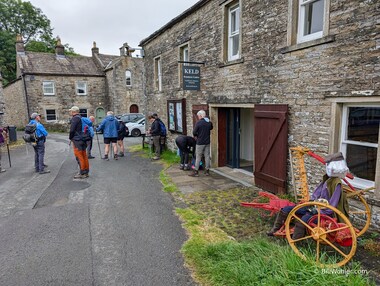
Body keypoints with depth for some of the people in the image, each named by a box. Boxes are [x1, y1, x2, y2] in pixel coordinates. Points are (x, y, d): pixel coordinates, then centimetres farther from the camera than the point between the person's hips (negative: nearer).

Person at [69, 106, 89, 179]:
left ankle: (82, 173, -1)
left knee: (79, 157, -4)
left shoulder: (75, 118, -12)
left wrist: (70, 138, 0)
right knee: (84, 156, 11)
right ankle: (86, 172, 17)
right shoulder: (81, 118, 15)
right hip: (83, 140, 9)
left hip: (77, 140, -9)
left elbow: (72, 130, -16)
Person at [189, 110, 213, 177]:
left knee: (198, 157, 2)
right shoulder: (209, 122, 3)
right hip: (207, 142, 5)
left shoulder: (198, 122, -15)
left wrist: (196, 136, 6)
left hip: (200, 142, -5)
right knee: (207, 156, 11)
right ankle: (207, 171, 18)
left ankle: (195, 172, 7)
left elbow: (194, 132, -13)